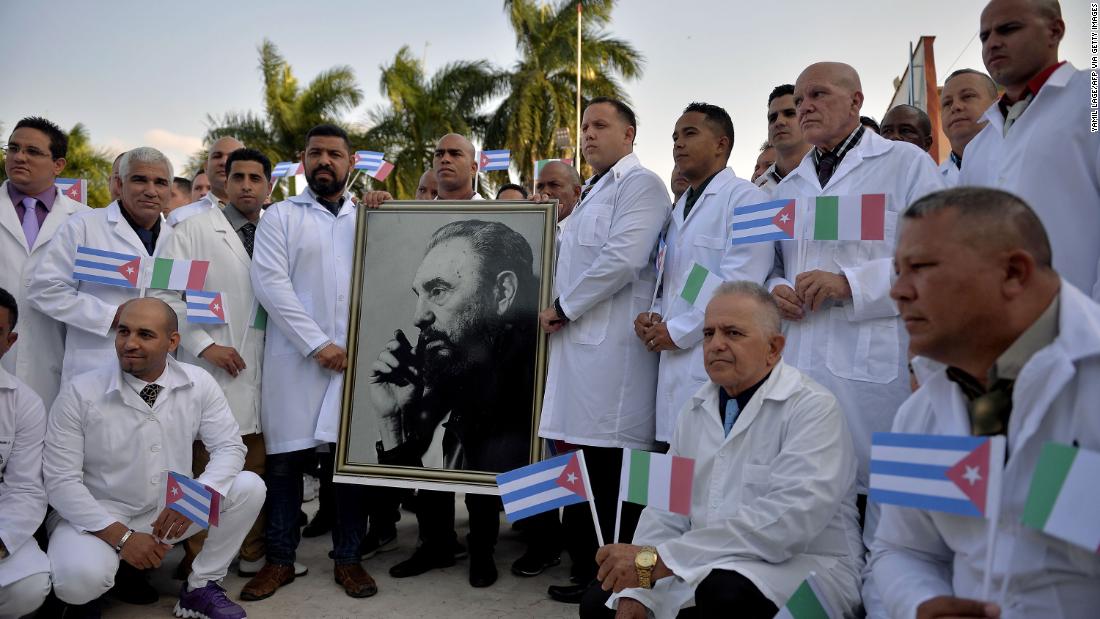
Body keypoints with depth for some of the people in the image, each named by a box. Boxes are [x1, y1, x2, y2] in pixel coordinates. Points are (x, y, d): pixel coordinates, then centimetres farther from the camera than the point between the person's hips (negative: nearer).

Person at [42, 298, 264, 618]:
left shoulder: (198, 383, -7)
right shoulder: (79, 393, -14)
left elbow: (229, 447, -6)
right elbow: (60, 481, -14)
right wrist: (121, 536, -21)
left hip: (173, 511, 3)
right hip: (100, 515, -3)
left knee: (249, 487, -18)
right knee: (78, 579, -33)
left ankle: (200, 588, -2)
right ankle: (118, 567, 5)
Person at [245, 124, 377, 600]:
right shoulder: (280, 216, 6)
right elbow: (270, 283, -6)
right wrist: (317, 344, -13)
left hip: (357, 356, 2)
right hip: (297, 356, -2)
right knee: (285, 459, 3)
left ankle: (348, 558, 18)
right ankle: (280, 559, 18)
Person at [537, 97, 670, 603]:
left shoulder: (640, 183, -2)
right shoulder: (591, 193, 27)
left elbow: (623, 258, -15)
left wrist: (564, 306, -8)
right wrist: (560, 311, 15)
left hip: (612, 347, -9)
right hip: (579, 342, 9)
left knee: (609, 465, -7)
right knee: (581, 463, 8)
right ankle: (586, 569, 18)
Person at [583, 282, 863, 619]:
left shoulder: (813, 408, -14)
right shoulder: (697, 408, 9)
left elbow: (787, 518, -27)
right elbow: (667, 506, 6)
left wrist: (658, 559, -30)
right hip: (707, 568, 6)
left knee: (727, 591, -35)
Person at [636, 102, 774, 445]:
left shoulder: (745, 198, -5)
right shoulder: (680, 208, 22)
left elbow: (739, 285, -16)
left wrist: (678, 331, -12)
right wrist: (654, 316, 7)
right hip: (675, 363, 7)